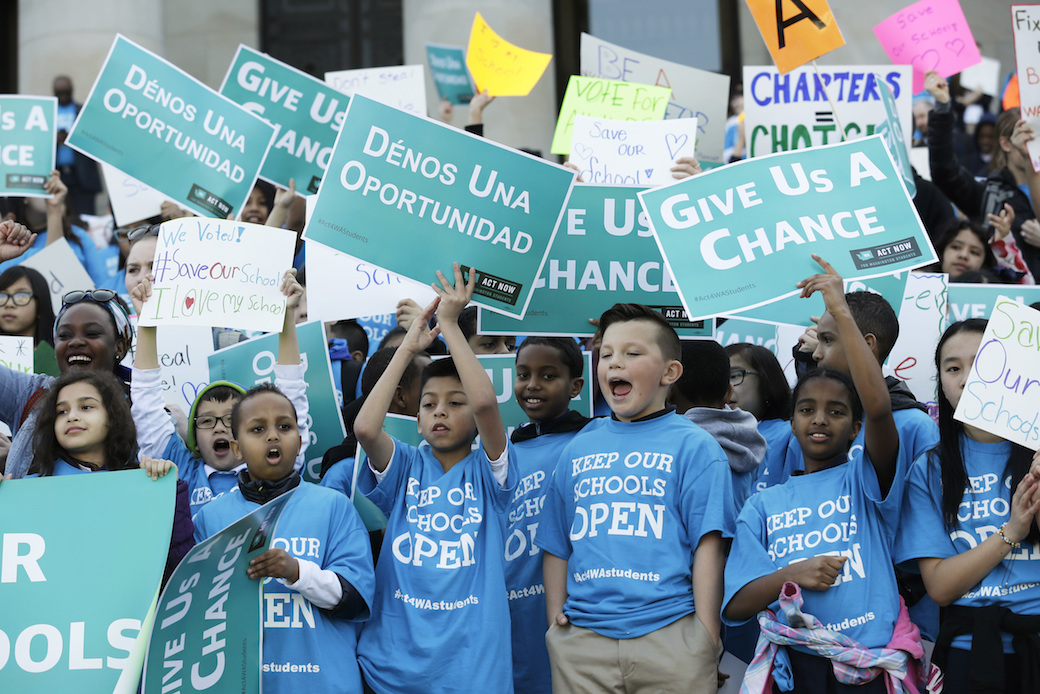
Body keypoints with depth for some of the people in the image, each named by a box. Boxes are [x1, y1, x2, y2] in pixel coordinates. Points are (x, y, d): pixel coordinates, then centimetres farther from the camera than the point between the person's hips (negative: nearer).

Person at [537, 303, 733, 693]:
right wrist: (556, 620, 8)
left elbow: (708, 546, -4)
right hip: (581, 639, 4)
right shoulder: (577, 451, 15)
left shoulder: (693, 447, 2)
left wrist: (707, 639, -8)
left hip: (669, 636, -3)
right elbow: (557, 546, 18)